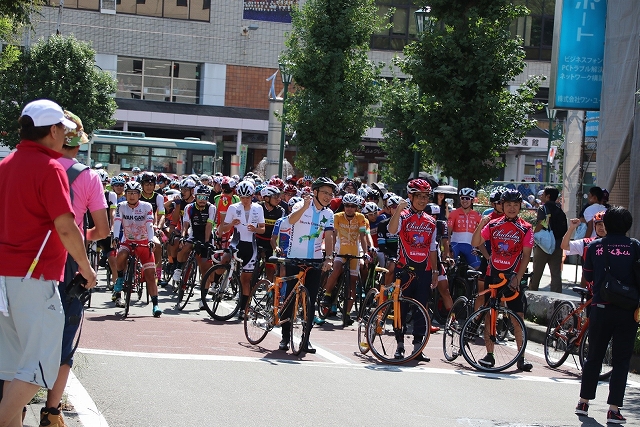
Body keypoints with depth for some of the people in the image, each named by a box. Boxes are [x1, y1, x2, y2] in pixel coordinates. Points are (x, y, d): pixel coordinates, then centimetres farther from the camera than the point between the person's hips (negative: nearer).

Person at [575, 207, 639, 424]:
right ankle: (614, 409, 0)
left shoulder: (595, 246, 1)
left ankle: (584, 402, 22)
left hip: (600, 308, 2)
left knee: (594, 357, 16)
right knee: (621, 361, 4)